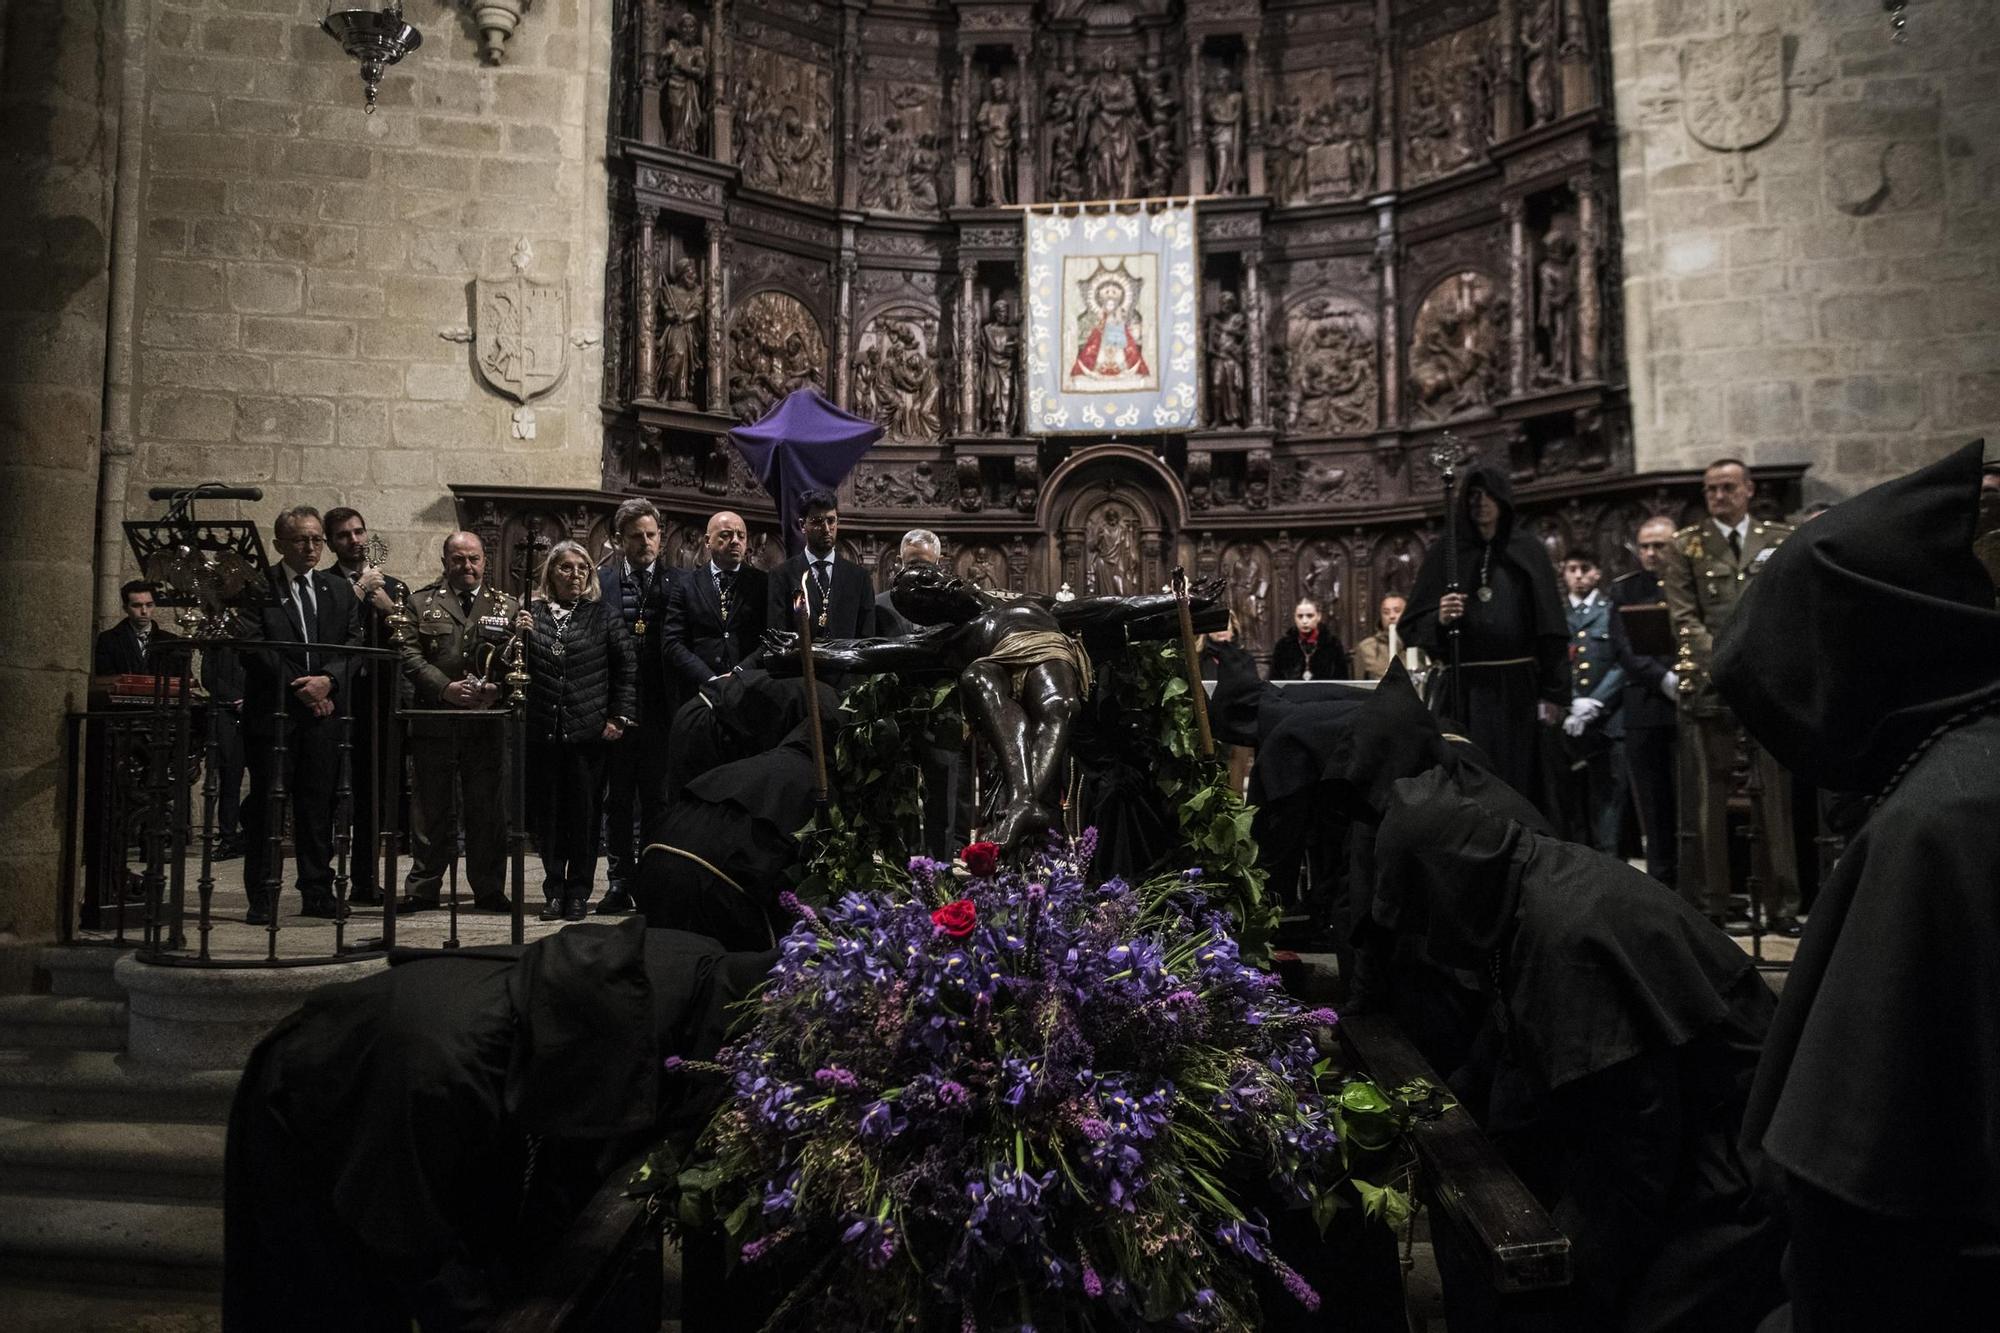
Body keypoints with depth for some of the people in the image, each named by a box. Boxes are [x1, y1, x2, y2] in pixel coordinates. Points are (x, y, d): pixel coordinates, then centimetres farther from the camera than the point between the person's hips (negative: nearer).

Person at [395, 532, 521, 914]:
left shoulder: (508, 605, 11)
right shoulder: (421, 603, 9)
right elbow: (409, 654, -1)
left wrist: (497, 689, -13)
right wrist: (446, 687, -12)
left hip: (488, 722, 0)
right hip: (434, 721, 0)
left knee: (488, 808, 4)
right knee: (431, 810, 6)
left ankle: (489, 890, 13)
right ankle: (423, 890, 15)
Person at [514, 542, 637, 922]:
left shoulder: (603, 615, 5)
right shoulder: (530, 613, 7)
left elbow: (627, 668, 4)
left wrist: (620, 717, -2)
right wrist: (520, 636, -12)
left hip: (588, 732, -1)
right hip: (541, 731, 2)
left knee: (584, 813, 2)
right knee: (546, 813, 6)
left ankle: (579, 891, 12)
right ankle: (554, 889, 16)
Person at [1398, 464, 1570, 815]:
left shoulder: (1527, 551, 8)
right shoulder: (1444, 553, 8)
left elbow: (1550, 626, 3)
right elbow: (1412, 625, 5)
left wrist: (1553, 692, -4)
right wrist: (1439, 618, -17)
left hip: (1516, 688, 0)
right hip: (1461, 689, 0)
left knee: (1516, 784, 2)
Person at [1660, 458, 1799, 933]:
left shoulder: (1781, 540, 14)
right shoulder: (1687, 545, 10)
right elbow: (1684, 617, 2)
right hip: (1712, 682, -1)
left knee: (1776, 792, 2)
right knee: (1712, 794, -1)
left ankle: (1781, 903, 8)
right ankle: (1713, 903, 3)